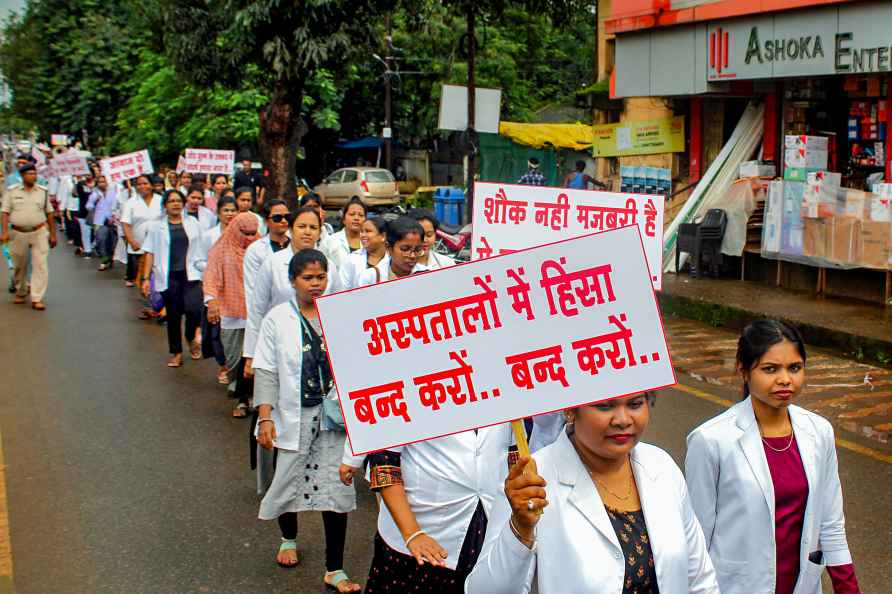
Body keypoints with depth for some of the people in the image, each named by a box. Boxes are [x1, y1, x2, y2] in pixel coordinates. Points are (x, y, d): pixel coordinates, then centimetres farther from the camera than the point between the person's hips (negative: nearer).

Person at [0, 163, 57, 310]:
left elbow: (49, 214, 9)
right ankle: (20, 293, 34)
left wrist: (53, 234, 8)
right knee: (19, 266, 13)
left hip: (39, 233, 0)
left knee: (40, 265, -8)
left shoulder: (43, 192, 5)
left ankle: (37, 299, -6)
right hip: (18, 234, 0)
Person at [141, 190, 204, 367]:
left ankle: (191, 337, 13)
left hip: (191, 275, 0)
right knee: (173, 315, 6)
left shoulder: (193, 223, 9)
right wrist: (146, 278, -2)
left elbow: (200, 249, 11)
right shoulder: (157, 226, 5)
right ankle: (176, 352, 20)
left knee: (194, 309, -17)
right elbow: (150, 253, 4)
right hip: (168, 277, 0)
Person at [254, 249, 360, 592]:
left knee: (336, 488, -3)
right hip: (293, 414, 0)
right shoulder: (278, 318, -2)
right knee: (289, 480, 13)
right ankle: (288, 539, 44)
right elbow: (267, 371, -3)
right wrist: (265, 418, -9)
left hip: (333, 414, 0)